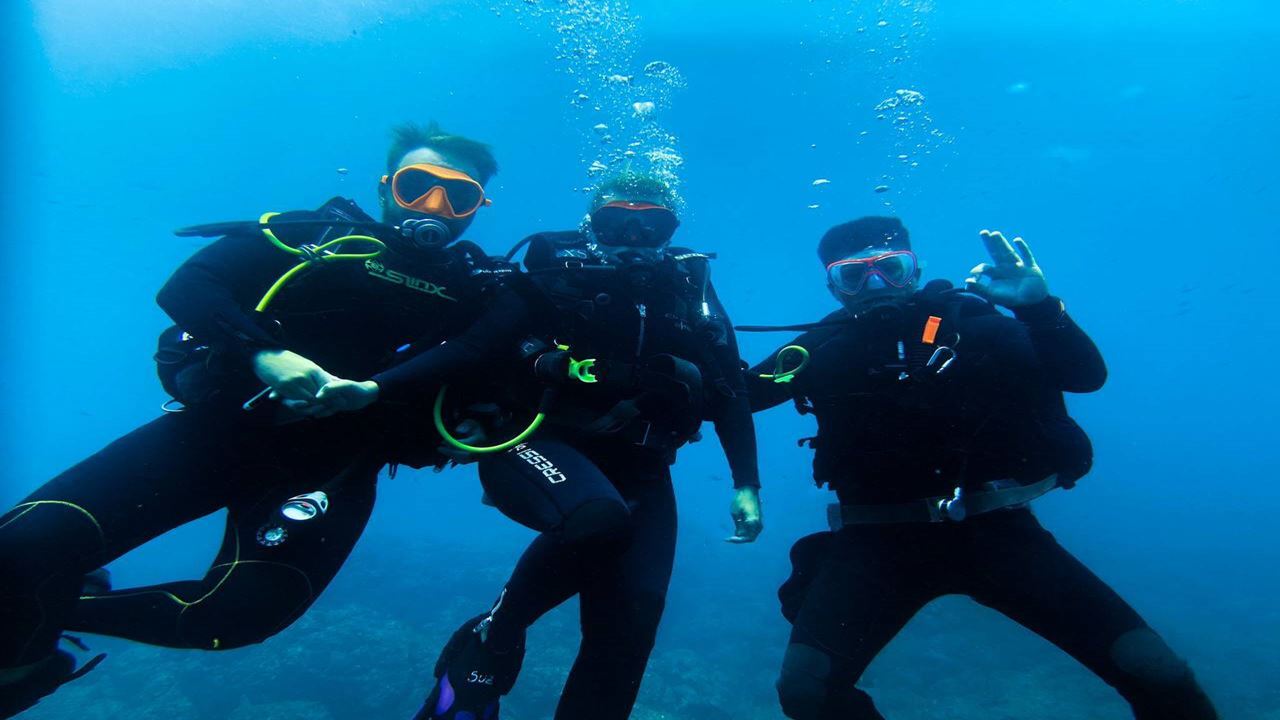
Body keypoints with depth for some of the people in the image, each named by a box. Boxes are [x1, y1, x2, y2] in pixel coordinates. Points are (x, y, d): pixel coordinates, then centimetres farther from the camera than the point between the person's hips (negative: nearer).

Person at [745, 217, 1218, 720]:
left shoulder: (967, 321, 1)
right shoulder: (824, 350, 4)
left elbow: (1086, 375, -4)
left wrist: (1040, 307, -19)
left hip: (994, 530, 0)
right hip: (880, 543, 0)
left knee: (1160, 679, -9)